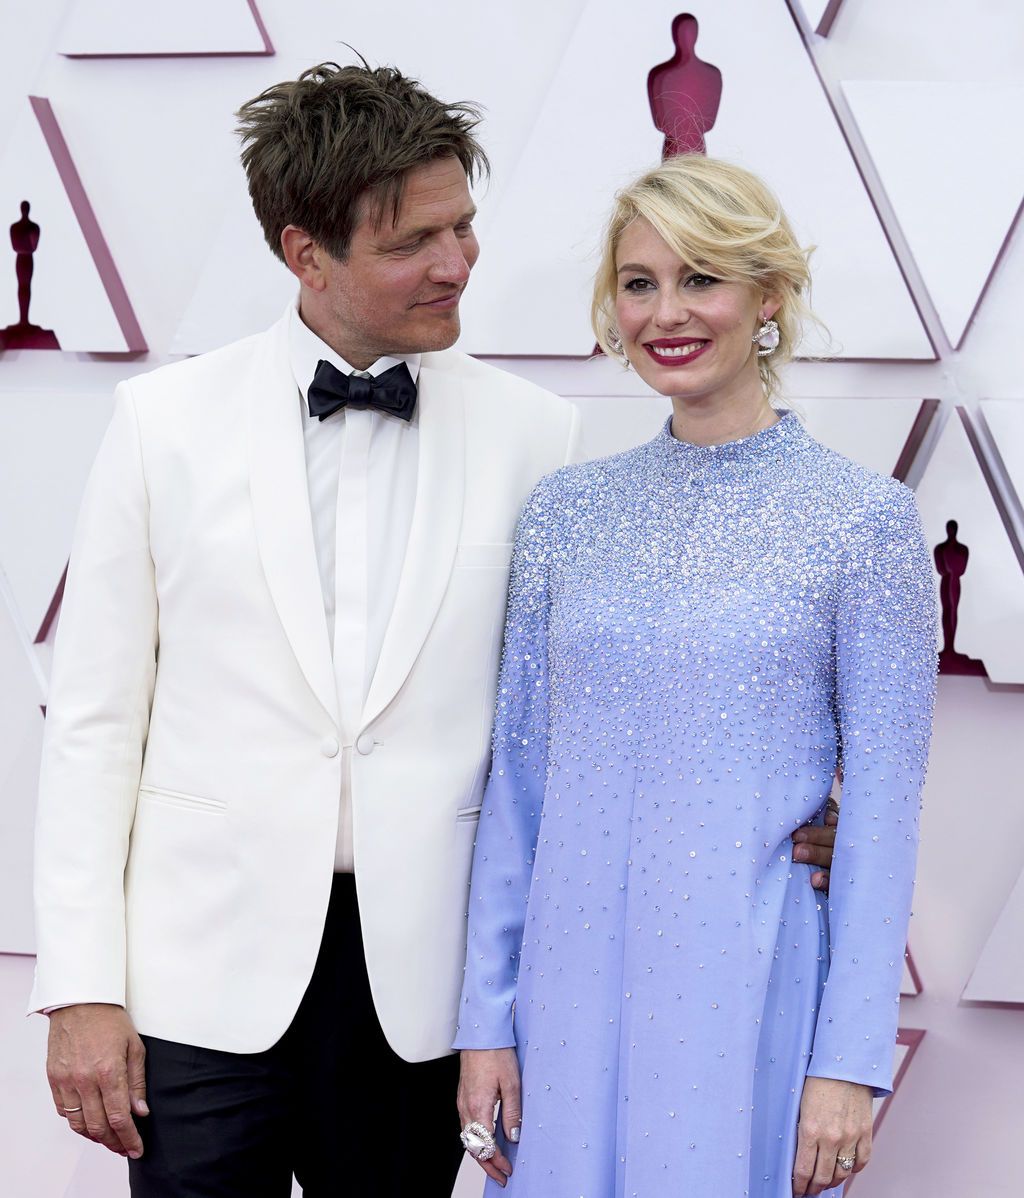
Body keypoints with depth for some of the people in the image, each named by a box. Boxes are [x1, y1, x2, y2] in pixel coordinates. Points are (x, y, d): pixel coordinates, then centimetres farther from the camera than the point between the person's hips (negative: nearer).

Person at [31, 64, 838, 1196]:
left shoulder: (534, 434, 0)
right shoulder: (169, 419, 0)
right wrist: (81, 987, -2)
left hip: (421, 972, 1)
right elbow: (96, 716, 1)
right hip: (208, 970, 0)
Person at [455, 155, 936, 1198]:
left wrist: (850, 1060, -8)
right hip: (570, 982, 3)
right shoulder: (564, 509, 5)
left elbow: (880, 803, -5)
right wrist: (486, 1016, 4)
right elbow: (517, 772, 7)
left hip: (748, 982, -3)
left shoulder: (864, 519, -4)